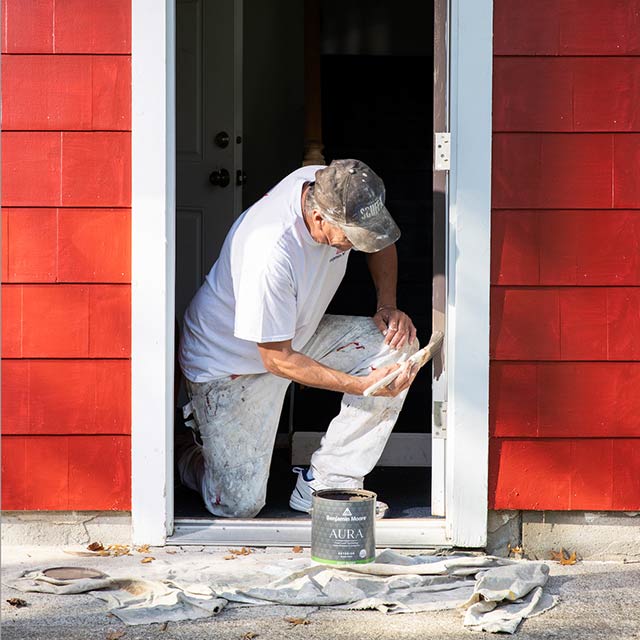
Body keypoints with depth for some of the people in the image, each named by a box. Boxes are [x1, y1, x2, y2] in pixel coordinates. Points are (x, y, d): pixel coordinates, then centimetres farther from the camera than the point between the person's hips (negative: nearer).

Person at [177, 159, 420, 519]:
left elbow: (381, 241, 7)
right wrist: (363, 386, -28)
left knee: (398, 344, -16)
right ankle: (196, 457, 27)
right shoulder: (270, 254, -39)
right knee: (239, 506, -10)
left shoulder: (332, 190, -18)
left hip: (297, 334, 7)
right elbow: (278, 360, -28)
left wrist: (388, 306, -8)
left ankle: (323, 484, -8)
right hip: (231, 362, -7)